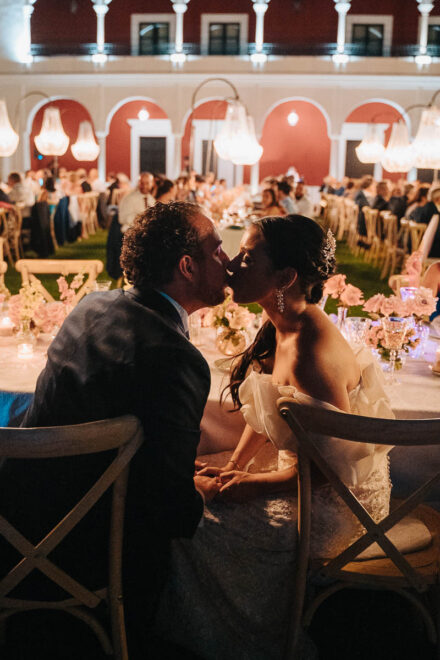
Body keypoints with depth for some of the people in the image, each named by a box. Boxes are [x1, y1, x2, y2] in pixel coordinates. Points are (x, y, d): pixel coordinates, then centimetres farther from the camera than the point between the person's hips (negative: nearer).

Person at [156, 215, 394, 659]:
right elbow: (263, 414, 13)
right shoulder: (281, 329, 0)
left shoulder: (312, 352, -30)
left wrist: (255, 484, -15)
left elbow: (337, 464, -25)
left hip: (338, 502, -9)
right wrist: (234, 467, 2)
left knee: (191, 523, -12)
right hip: (303, 470, 9)